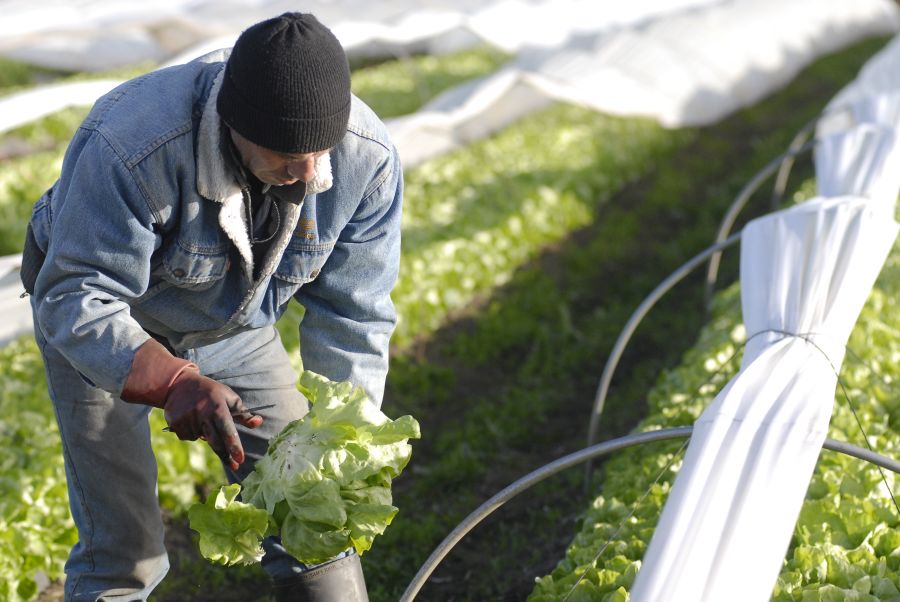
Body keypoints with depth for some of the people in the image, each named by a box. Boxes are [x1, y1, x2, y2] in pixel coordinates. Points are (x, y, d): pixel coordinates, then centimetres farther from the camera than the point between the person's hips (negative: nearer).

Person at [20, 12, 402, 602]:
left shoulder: (368, 158, -26)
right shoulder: (130, 148, -40)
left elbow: (352, 314, -16)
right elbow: (74, 300, -34)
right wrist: (173, 382, -49)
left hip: (237, 322, 4)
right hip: (101, 324, -3)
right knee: (123, 548, -7)